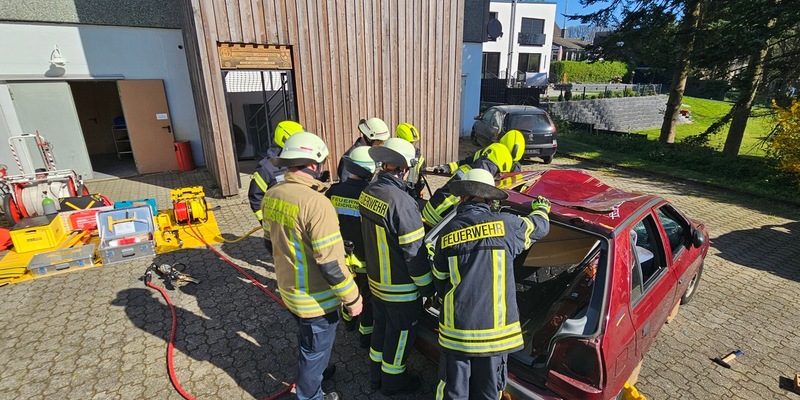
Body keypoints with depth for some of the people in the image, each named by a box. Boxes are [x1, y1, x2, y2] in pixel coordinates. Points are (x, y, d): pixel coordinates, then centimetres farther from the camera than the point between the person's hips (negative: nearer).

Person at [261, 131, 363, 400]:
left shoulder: (270, 196, -4)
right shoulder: (316, 203, -30)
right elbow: (330, 263, -28)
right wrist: (352, 297, -15)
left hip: (288, 289, 8)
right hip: (316, 298, -8)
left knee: (307, 342, 32)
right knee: (315, 350, 17)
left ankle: (312, 374, 56)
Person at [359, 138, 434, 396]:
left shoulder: (368, 193, -5)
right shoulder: (401, 202, -29)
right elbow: (414, 251, -23)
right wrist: (427, 286, -10)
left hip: (376, 280, 7)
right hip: (401, 288, -7)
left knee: (381, 326, 25)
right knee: (399, 334, 15)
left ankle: (376, 375, 45)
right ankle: (393, 382, 37)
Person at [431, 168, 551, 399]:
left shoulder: (447, 232, -2)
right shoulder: (505, 224, -7)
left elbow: (440, 281, 8)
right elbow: (539, 227, 14)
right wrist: (541, 208, 37)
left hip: (456, 328, 1)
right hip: (495, 327, 0)